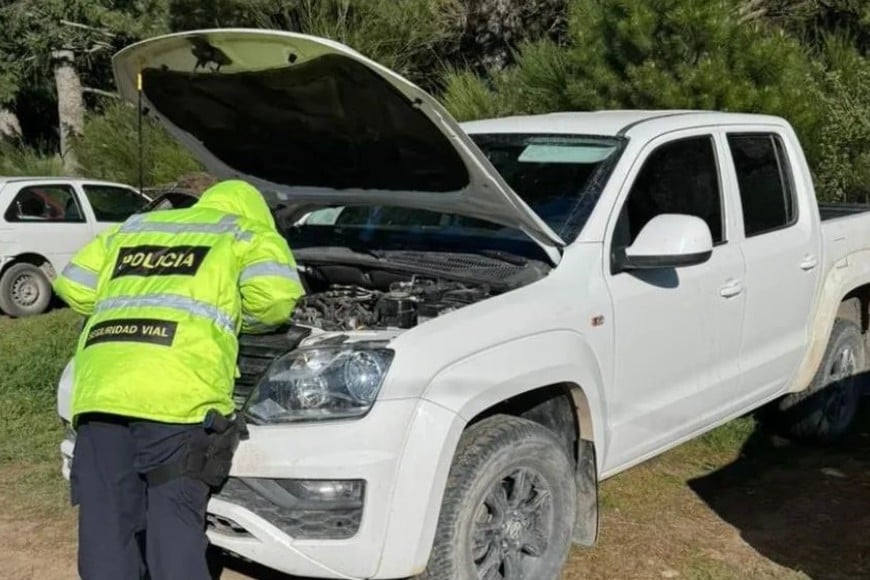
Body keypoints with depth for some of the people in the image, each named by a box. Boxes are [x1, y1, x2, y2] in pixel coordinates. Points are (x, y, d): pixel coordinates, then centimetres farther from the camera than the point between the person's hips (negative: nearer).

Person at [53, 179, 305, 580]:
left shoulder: (132, 229, 34)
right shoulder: (249, 234, 18)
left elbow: (72, 286, 32)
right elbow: (275, 298, 1)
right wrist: (234, 316, 21)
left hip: (100, 386, 4)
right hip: (176, 392, -4)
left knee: (106, 523, 8)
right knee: (174, 518, 2)